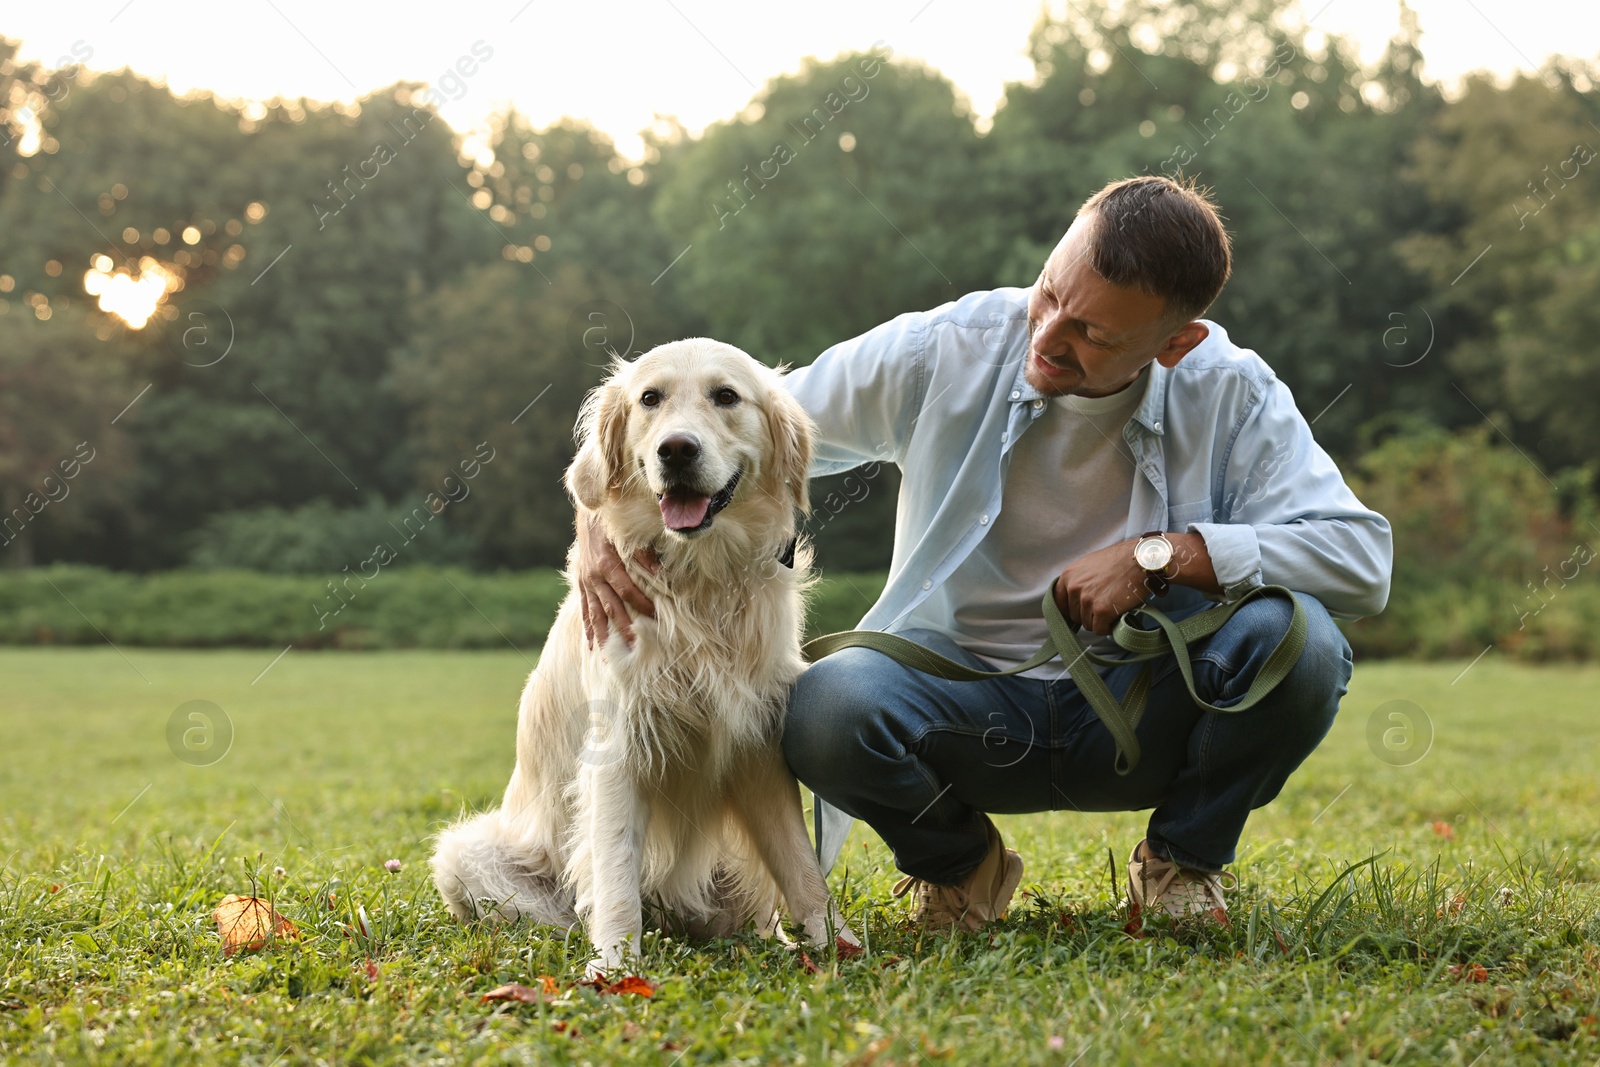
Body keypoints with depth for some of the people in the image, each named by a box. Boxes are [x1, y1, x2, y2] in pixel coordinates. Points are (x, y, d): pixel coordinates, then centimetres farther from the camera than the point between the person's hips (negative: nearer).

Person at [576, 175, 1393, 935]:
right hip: (962, 698, 0)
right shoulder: (937, 355, -10)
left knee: (1297, 640, -29)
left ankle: (1185, 859, 3)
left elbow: (1363, 558, -17)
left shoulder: (1231, 395, -10)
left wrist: (1159, 555, -24)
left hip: (1143, 711, 1)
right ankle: (958, 861, 4)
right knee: (828, 707, -33)